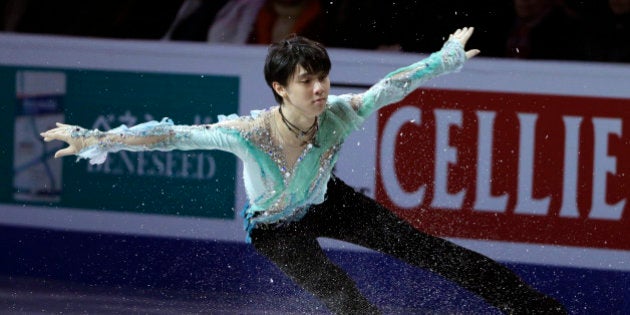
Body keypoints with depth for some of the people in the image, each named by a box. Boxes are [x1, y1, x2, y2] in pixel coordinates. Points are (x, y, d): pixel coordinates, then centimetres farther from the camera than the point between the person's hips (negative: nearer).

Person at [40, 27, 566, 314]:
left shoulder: (339, 114, -31)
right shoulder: (247, 134, -40)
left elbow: (394, 84, -18)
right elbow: (171, 135, -43)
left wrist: (448, 56, -9)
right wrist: (97, 140, -50)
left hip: (326, 202, 3)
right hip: (275, 226, -3)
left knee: (422, 248, -1)